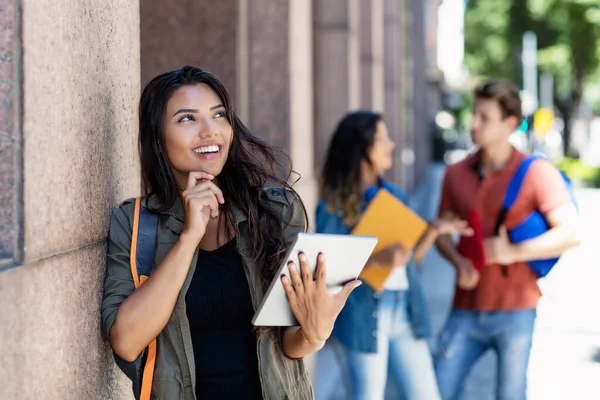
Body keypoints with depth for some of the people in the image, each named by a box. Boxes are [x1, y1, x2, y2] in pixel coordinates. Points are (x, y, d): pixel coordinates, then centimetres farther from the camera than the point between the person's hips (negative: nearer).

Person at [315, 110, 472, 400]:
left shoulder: (394, 194, 11)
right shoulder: (334, 205, -8)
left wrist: (433, 230, 0)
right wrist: (377, 260, -24)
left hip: (404, 310, 6)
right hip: (364, 313, -6)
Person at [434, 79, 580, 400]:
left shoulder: (536, 173, -6)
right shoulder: (457, 174, 7)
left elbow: (569, 232, -12)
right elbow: (442, 231, 15)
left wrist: (514, 252, -19)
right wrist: (458, 261, -6)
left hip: (515, 311, -4)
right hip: (466, 310, 4)